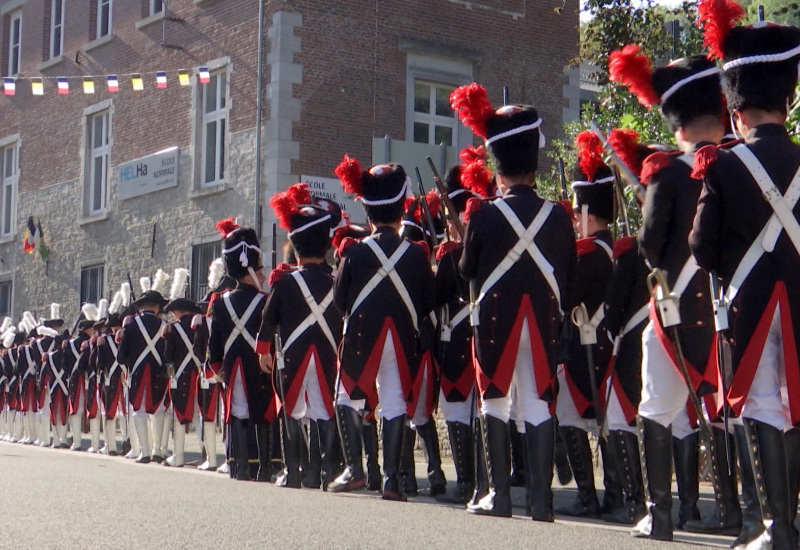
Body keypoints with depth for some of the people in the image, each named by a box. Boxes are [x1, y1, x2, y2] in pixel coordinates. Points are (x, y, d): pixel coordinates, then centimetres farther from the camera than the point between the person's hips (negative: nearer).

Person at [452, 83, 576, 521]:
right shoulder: (558, 217, 1)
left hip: (496, 320, -2)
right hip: (543, 322, 2)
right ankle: (540, 497, 0)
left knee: (495, 402, 6)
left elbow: (467, 270, 4)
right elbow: (568, 277, 7)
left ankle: (499, 494, 5)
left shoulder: (484, 215, -7)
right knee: (538, 403, 3)